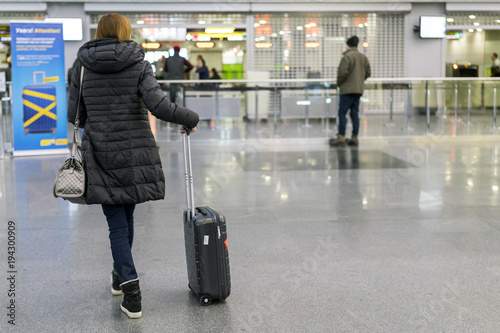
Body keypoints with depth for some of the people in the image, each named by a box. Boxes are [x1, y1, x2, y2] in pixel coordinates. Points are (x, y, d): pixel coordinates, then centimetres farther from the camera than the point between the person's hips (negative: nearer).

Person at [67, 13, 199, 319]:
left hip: (101, 155, 0)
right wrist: (190, 119, -1)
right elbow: (159, 107, -17)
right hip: (136, 154, 0)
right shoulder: (139, 66, -5)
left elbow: (74, 115, 7)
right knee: (126, 214, 22)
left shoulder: (83, 68, 1)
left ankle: (131, 293, -6)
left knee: (117, 224, 5)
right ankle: (121, 275, 41)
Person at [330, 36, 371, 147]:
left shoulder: (347, 57, -13)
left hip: (348, 89, -8)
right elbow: (368, 72, 13)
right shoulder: (363, 57, 11)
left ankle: (341, 138, -8)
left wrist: (338, 83, -3)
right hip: (359, 89, 8)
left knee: (342, 113, -4)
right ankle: (354, 138, 10)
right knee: (354, 114, 10)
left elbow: (343, 72, -19)